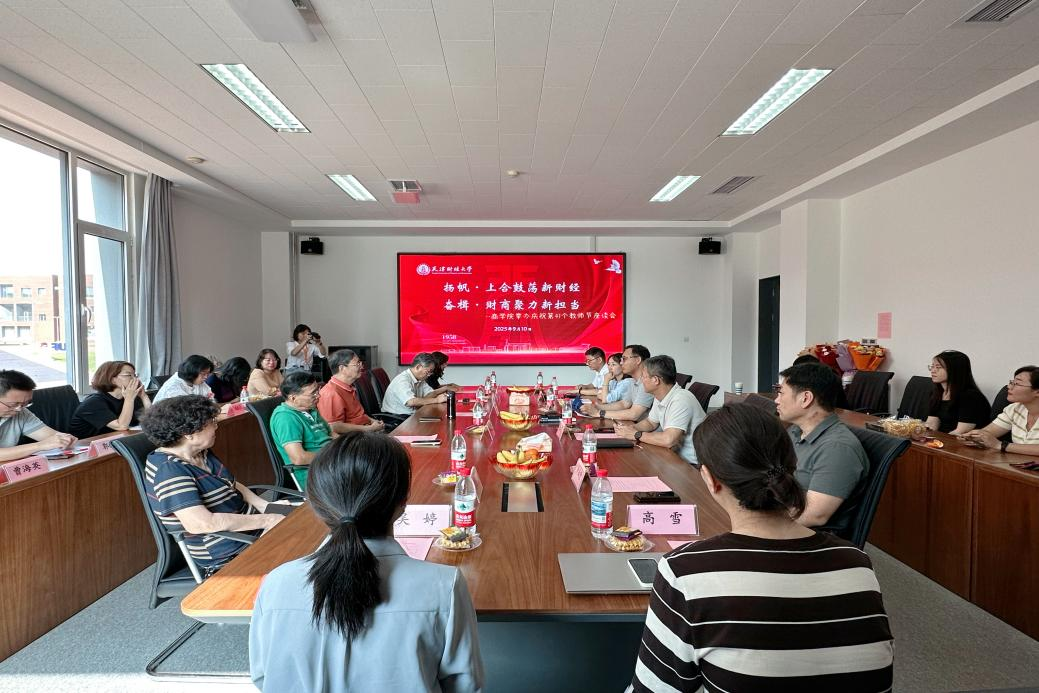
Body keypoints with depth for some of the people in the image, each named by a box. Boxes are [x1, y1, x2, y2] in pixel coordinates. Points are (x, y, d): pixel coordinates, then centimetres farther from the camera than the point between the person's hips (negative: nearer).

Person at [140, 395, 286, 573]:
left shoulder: (201, 453, 4)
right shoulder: (169, 470, -23)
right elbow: (200, 523, -32)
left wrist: (264, 505, 2)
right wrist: (266, 520, -25)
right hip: (226, 555, -9)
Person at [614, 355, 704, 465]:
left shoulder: (681, 400, -23)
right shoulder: (659, 397, 4)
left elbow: (668, 440, -31)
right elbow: (650, 423, 20)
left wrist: (636, 434, -17)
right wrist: (630, 427, 1)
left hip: (691, 463, -7)